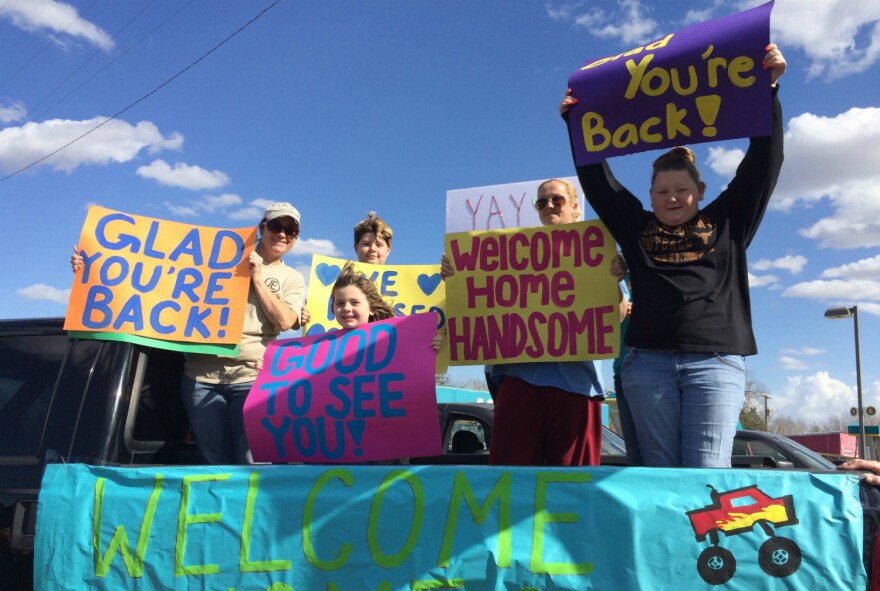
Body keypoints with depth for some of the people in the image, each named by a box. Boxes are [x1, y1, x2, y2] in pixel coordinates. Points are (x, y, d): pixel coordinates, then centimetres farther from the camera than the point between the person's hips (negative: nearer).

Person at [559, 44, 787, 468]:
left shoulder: (727, 222, 16)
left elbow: (763, 163, 12)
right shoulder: (636, 227, 19)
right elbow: (597, 181, 20)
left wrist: (768, 88, 8)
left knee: (707, 473, -9)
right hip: (647, 361, 2)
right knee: (659, 473, 0)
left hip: (716, 361, -1)